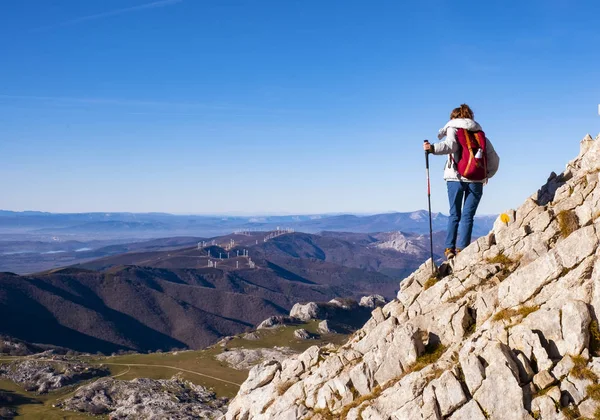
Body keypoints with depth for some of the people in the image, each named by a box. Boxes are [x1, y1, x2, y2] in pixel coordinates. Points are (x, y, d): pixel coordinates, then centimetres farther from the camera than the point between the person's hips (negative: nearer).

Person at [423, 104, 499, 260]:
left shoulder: (453, 129, 7)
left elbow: (451, 145, -16)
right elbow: (494, 158, 13)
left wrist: (432, 148, -29)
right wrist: (488, 174, 28)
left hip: (456, 178, -2)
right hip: (476, 180, 2)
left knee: (454, 214, 9)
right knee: (468, 216, 4)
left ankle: (449, 248, 1)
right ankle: (461, 249, -6)